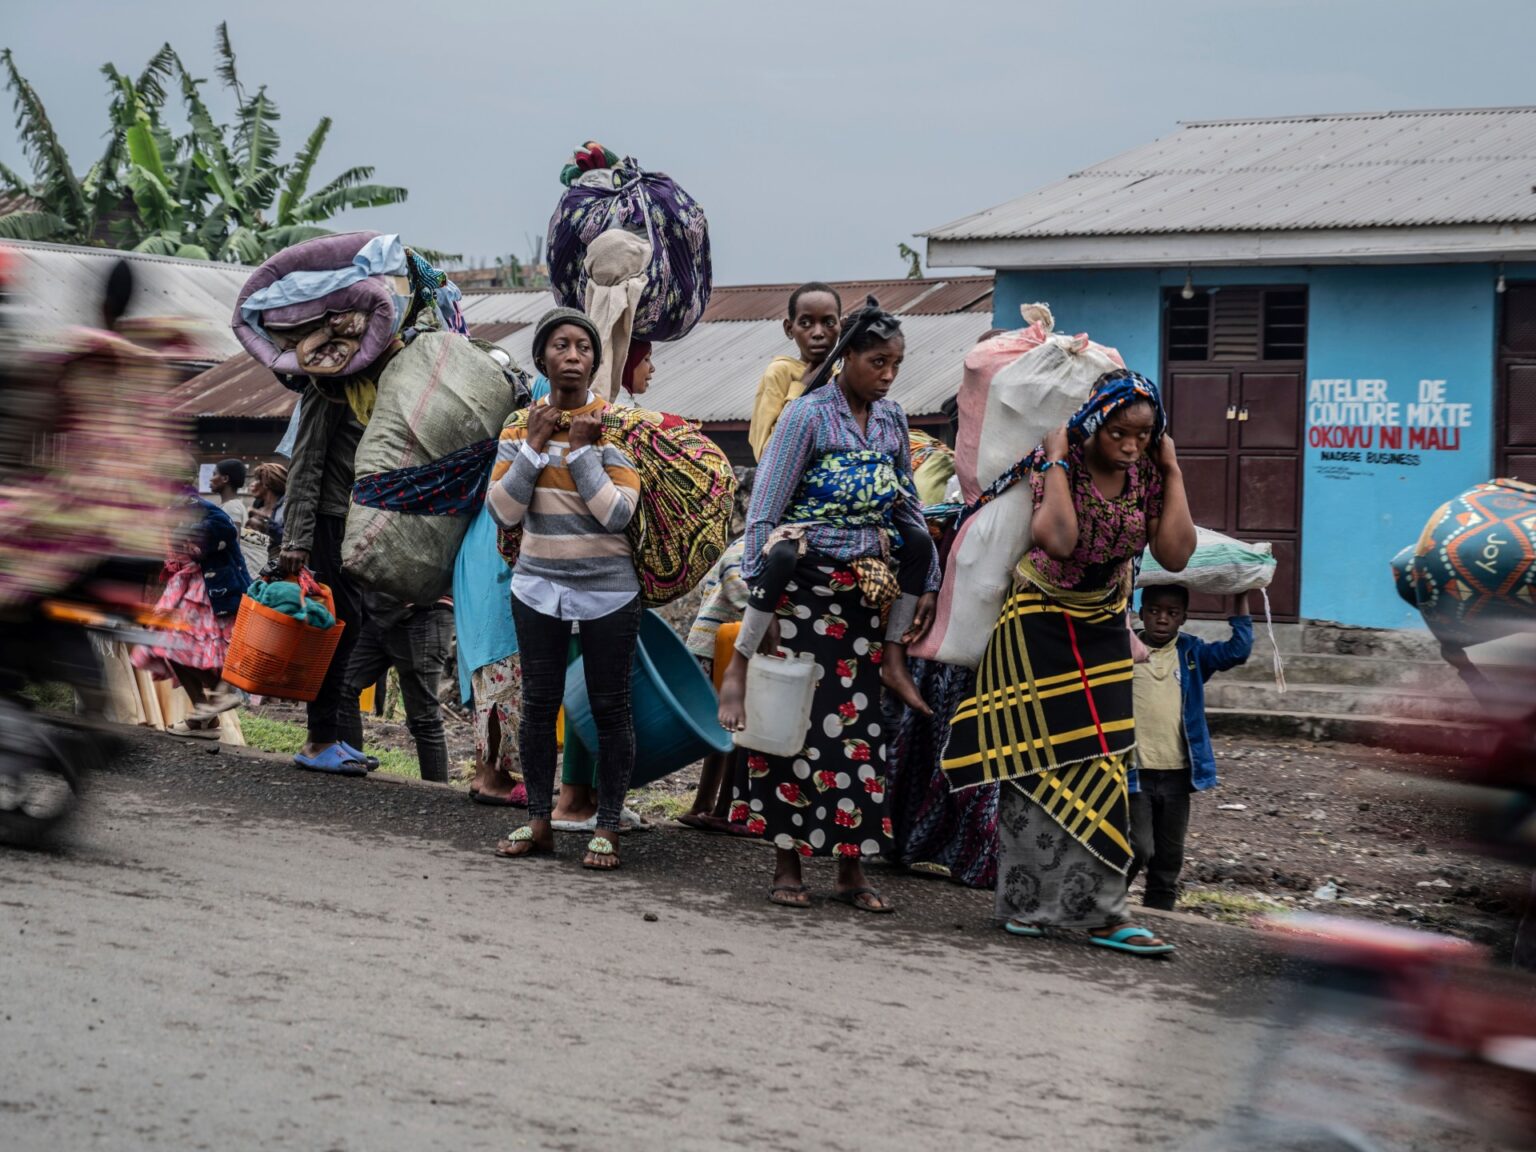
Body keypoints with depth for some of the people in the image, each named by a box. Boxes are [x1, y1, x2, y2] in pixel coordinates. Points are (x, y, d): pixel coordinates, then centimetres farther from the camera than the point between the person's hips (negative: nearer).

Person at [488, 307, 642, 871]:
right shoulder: (521, 426, 3)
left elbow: (619, 514, -15)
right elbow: (504, 511, -5)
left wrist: (580, 450, -16)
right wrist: (535, 444, -11)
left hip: (607, 589, -3)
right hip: (539, 585, 3)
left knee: (610, 707, 3)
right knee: (538, 703, 7)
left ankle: (607, 827, 13)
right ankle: (538, 822, 18)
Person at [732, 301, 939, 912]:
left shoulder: (892, 421, 9)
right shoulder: (808, 415, -8)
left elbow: (907, 510, 18)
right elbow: (765, 511, -10)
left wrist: (928, 583, 12)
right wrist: (757, 595, -16)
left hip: (866, 593, 5)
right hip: (805, 588, -5)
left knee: (860, 723, 4)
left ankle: (851, 867, 10)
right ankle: (787, 863, 7)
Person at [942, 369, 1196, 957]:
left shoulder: (1146, 477, -3)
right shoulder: (1054, 466, -17)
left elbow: (1175, 555, -13)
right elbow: (1057, 540, -34)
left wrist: (1171, 472, -12)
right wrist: (1056, 460, -27)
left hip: (1103, 632, 4)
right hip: (1039, 627, -4)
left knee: (1101, 764, 0)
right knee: (1034, 763, 0)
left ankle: (1100, 911, 3)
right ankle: (1026, 901, 10)